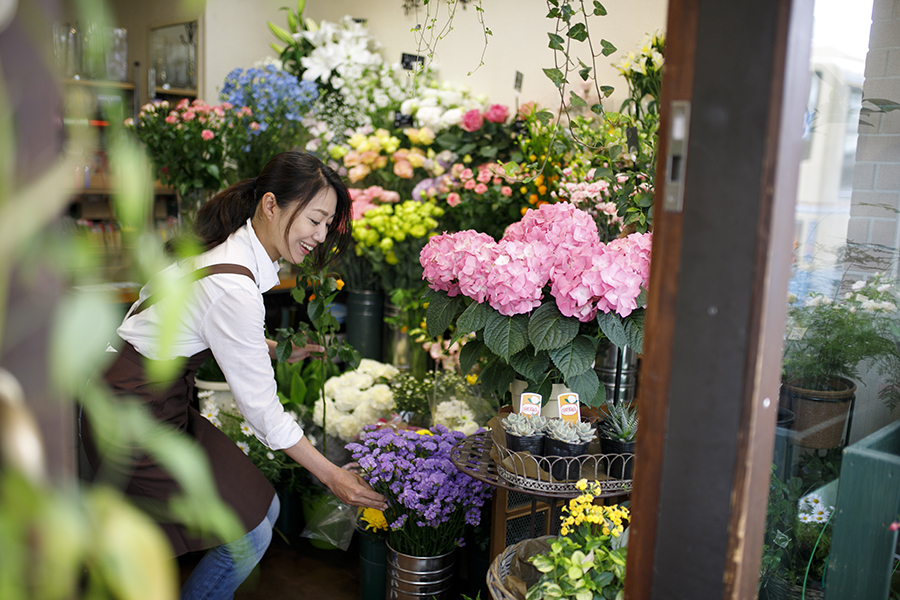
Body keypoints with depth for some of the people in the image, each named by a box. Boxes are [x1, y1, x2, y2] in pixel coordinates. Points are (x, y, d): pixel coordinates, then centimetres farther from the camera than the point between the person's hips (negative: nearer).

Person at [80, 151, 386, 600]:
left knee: (262, 509, 9)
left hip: (163, 402, 9)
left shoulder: (231, 245, -1)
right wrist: (332, 476, -14)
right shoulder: (233, 285, -29)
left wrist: (279, 350, 8)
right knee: (247, 535, -5)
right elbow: (260, 407, -23)